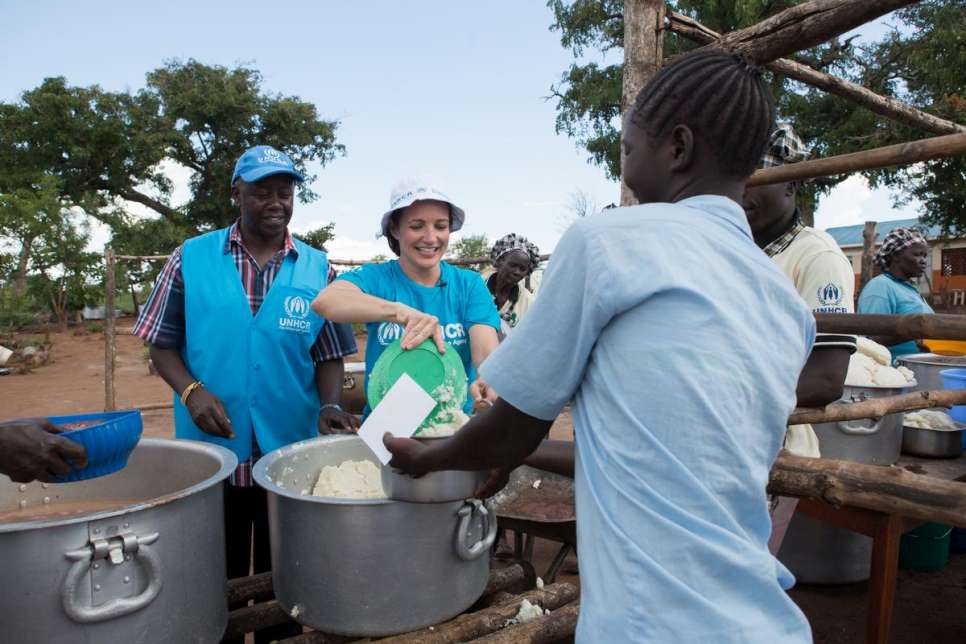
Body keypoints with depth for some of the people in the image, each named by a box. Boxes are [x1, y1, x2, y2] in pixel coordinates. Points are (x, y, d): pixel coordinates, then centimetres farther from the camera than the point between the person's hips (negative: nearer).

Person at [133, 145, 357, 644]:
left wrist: (330, 406, -16)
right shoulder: (191, 258, -1)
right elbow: (163, 343, 2)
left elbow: (329, 355, 1)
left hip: (291, 457, 1)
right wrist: (191, 391, -15)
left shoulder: (317, 269, 0)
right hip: (210, 454, 0)